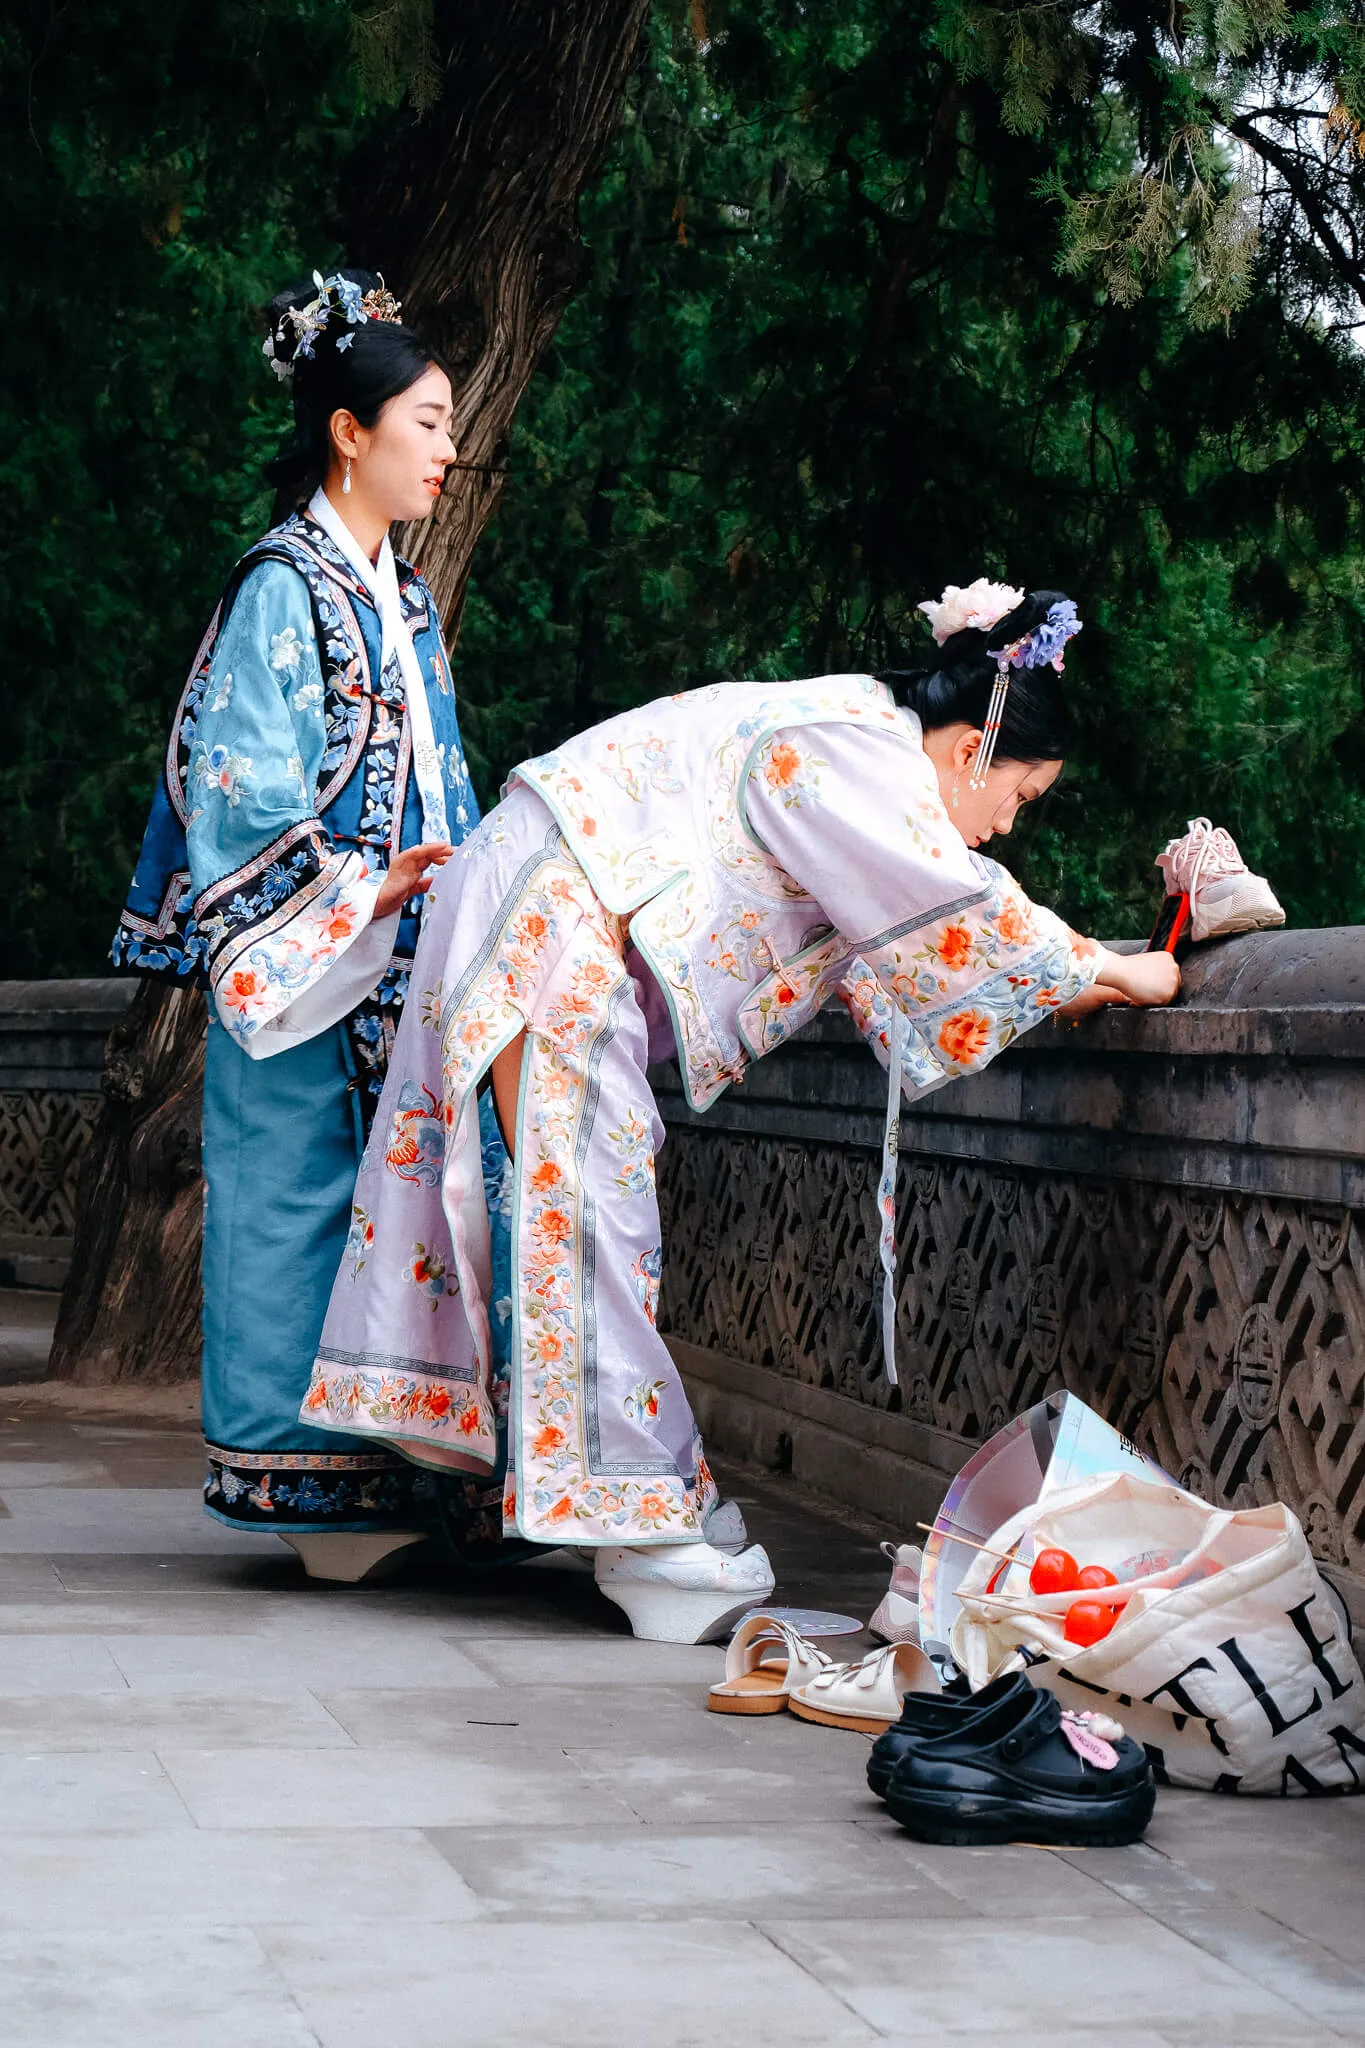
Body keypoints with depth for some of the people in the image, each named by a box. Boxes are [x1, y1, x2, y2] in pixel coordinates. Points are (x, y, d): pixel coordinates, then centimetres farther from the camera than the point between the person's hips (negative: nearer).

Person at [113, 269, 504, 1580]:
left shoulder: (403, 601, 18)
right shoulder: (282, 587, -7)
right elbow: (236, 778, -14)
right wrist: (356, 893, -18)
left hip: (401, 963, 8)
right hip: (303, 965, -8)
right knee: (300, 1195, -4)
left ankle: (376, 1467, 10)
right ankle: (295, 1469, 2)